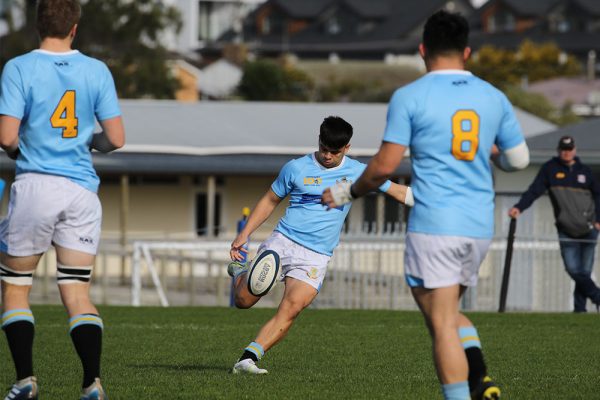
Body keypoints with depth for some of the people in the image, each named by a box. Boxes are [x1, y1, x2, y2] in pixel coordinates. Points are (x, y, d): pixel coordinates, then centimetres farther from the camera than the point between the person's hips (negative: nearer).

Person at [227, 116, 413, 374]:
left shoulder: (357, 172, 6)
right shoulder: (296, 168, 3)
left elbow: (399, 192, 12)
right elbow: (270, 200, 13)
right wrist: (244, 234, 6)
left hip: (316, 255, 0)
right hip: (282, 241, 0)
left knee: (291, 309, -21)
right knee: (244, 300, -9)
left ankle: (247, 360, -21)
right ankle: (240, 273, 25)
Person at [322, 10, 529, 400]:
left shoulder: (409, 97, -6)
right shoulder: (494, 97, 8)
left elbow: (386, 165, -8)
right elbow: (519, 159, 14)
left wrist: (350, 192, 9)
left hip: (434, 225, -5)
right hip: (480, 226, 5)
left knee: (442, 324, -2)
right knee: (448, 311, 20)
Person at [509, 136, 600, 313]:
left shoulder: (584, 171, 8)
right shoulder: (550, 169, 2)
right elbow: (534, 191, -5)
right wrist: (519, 207, -20)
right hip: (566, 230, -1)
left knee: (585, 270, 0)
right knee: (573, 268, -13)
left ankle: (580, 306, 8)